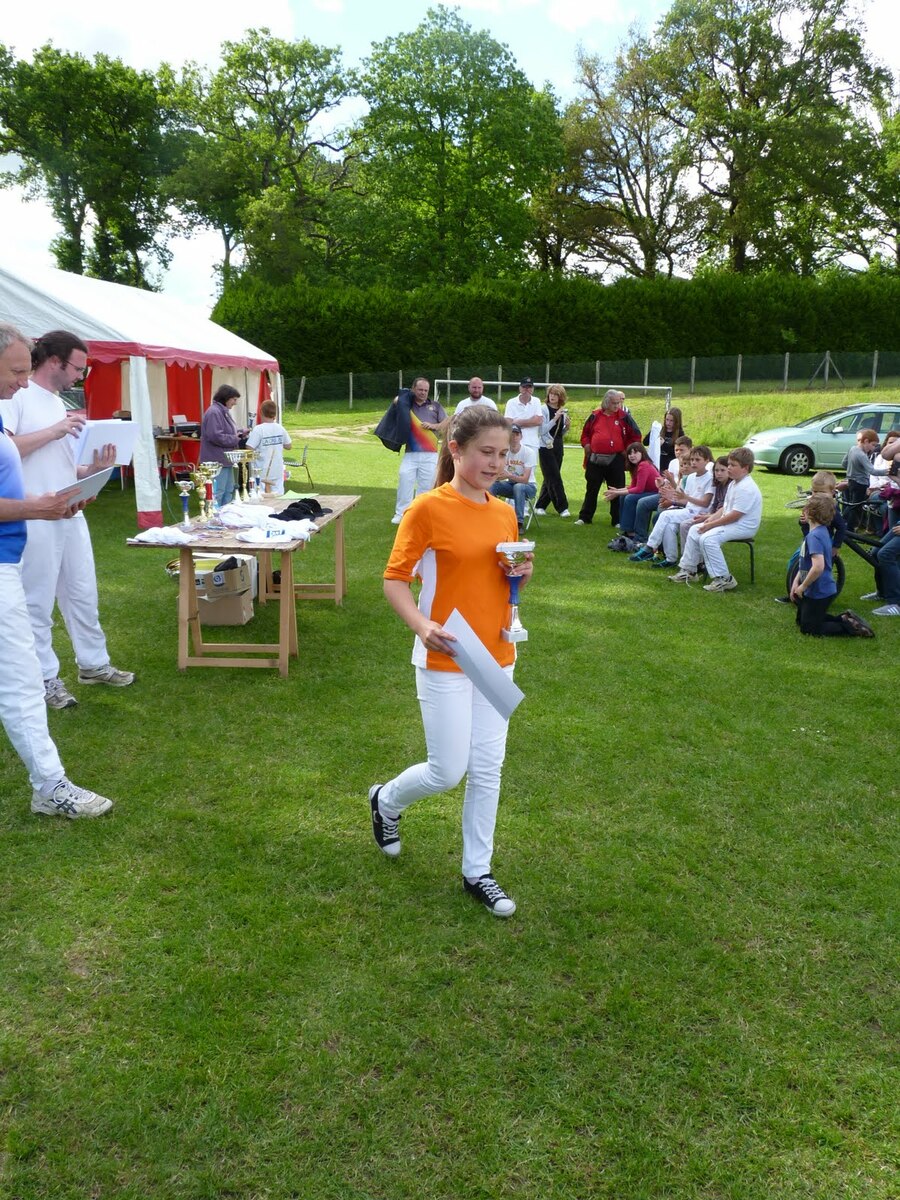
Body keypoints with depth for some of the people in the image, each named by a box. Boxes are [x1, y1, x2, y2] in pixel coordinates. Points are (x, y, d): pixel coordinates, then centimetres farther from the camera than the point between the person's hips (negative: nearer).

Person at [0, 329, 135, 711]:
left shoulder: (59, 404, 17)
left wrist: (95, 467, 1)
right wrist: (53, 431, -19)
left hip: (71, 515, 8)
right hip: (35, 519, -8)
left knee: (83, 595, 16)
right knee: (38, 603, 2)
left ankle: (93, 664, 29)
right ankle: (45, 678, 13)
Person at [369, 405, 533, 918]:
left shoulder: (505, 513, 6)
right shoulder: (428, 508, -13)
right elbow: (395, 579, -11)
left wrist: (520, 574, -5)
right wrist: (422, 625, -28)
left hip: (497, 658, 6)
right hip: (445, 661, -6)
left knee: (488, 769, 10)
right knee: (448, 772, 2)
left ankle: (478, 872, 26)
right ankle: (387, 800, 34)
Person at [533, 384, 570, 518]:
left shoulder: (562, 411, 10)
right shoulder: (544, 409, -6)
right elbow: (542, 430, -13)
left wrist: (567, 426, -3)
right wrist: (554, 419, -21)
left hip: (558, 447, 6)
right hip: (546, 447, -6)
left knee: (550, 478, 7)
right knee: (554, 478, -7)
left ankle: (540, 506, 16)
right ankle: (562, 507, -3)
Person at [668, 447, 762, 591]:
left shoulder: (746, 488, -22)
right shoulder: (734, 484, 12)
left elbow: (734, 515, -25)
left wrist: (711, 524, -20)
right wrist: (712, 518, -1)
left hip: (743, 526, -11)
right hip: (729, 521, 11)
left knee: (707, 538, -28)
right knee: (694, 530, 8)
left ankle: (724, 579, -23)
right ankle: (688, 570, 15)